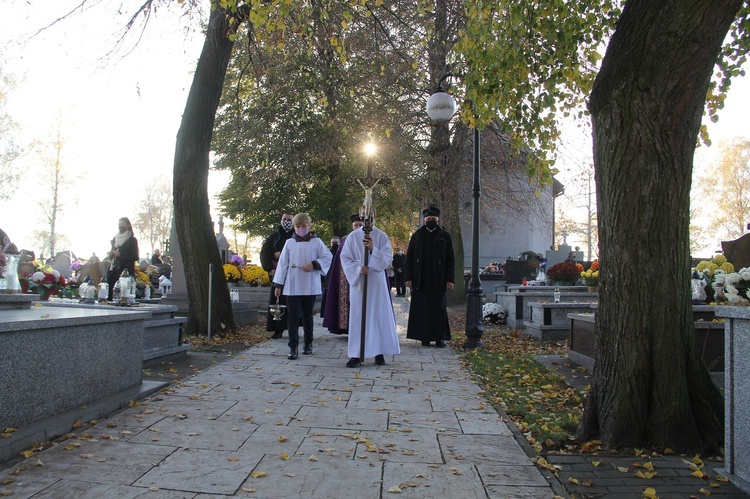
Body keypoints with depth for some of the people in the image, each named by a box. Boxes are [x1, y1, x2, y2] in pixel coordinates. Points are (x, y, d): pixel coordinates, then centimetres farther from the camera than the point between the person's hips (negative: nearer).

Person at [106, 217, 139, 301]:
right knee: (109, 290, -5)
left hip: (126, 270, -5)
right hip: (114, 269, 5)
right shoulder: (115, 238, 18)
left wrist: (119, 254, -12)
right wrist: (111, 254, 2)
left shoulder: (132, 240, 0)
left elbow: (135, 257, -8)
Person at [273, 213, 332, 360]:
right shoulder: (289, 242, 6)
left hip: (310, 286, 0)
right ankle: (293, 347, -2)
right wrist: (278, 284, 3)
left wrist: (314, 264, -14)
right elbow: (282, 264, 5)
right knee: (293, 316, -4)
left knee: (307, 315, 11)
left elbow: (328, 257, 2)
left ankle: (308, 344, 24)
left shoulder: (316, 242, 3)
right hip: (292, 286, 0)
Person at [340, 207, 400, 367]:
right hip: (357, 280, 0)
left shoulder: (381, 236, 3)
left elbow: (387, 259, -3)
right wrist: (358, 268, -14)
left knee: (379, 315, 1)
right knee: (358, 316, 0)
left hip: (377, 282, 0)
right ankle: (356, 354, 3)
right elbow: (345, 258, 3)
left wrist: (373, 249, -19)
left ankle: (379, 352, 10)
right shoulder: (353, 236, 5)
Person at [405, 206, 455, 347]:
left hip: (438, 280, -1)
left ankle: (440, 338, 7)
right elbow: (409, 258, 7)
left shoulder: (445, 236, 6)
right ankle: (424, 337, 8)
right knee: (422, 309, 1)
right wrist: (408, 278, -2)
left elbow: (451, 260, 3)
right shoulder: (417, 236, 9)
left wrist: (450, 279, -5)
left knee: (439, 309, 2)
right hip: (421, 280, 1)